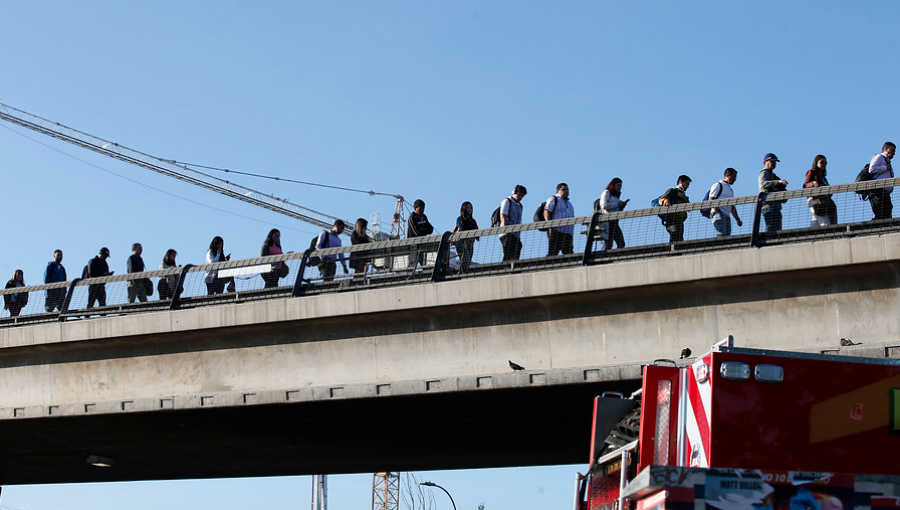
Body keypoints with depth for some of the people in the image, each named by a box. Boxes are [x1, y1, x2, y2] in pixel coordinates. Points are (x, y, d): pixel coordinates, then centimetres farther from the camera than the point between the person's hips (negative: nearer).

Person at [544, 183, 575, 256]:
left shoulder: (568, 203, 27)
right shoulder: (553, 200, 4)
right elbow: (546, 213, -8)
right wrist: (550, 227, -18)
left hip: (568, 233, 8)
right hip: (557, 231, -7)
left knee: (569, 254, -1)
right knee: (552, 253, -14)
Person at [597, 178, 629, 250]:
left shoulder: (616, 196, 25)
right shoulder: (606, 193, 2)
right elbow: (604, 206, -15)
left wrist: (622, 206, 6)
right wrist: (617, 204, -10)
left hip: (615, 222, 9)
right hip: (608, 221, -9)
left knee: (621, 244, 0)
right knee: (608, 244, -14)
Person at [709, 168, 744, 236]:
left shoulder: (730, 190, 28)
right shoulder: (718, 185, 3)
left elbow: (732, 207, 29)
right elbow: (711, 201, -8)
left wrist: (738, 220, 19)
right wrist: (718, 210, -20)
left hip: (727, 216, 8)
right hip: (719, 215, -8)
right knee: (722, 236, -23)